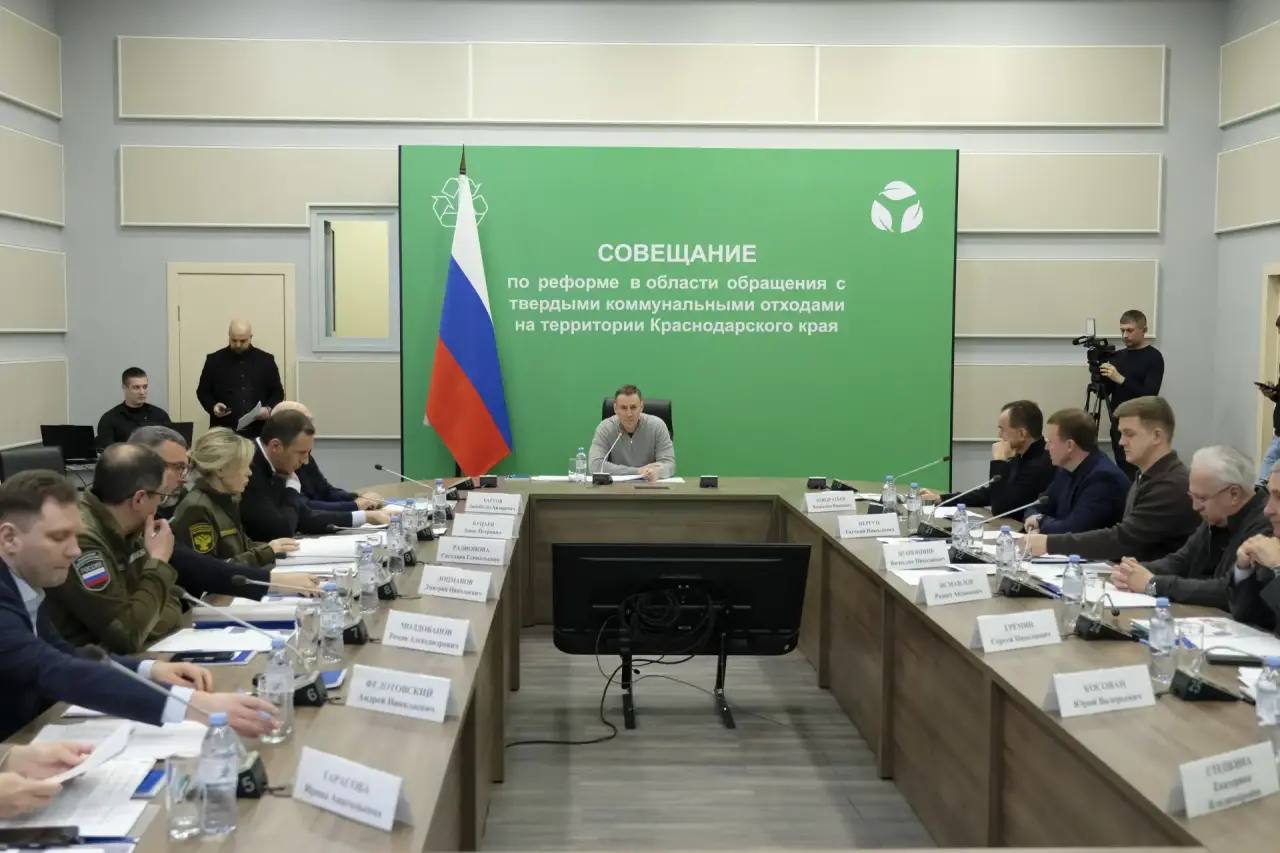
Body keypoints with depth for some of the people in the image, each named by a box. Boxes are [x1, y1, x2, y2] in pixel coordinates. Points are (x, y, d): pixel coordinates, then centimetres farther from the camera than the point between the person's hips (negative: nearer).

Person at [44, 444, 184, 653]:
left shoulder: (127, 530, 2)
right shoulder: (79, 538, -23)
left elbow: (169, 599, 10)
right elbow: (127, 634, -22)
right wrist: (158, 563, -13)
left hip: (132, 655, 7)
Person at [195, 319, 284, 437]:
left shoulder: (266, 360, 7)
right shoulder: (214, 360, 6)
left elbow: (278, 392, 11)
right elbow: (203, 391, 10)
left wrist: (268, 409, -9)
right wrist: (213, 406, -10)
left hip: (257, 432, 1)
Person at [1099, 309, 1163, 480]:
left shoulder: (1153, 357, -6)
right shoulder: (1118, 356, 12)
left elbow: (1150, 395, -16)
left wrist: (1121, 379, -24)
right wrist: (1100, 375, -8)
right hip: (1118, 425, 6)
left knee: (1136, 475, -12)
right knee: (1123, 473, 3)